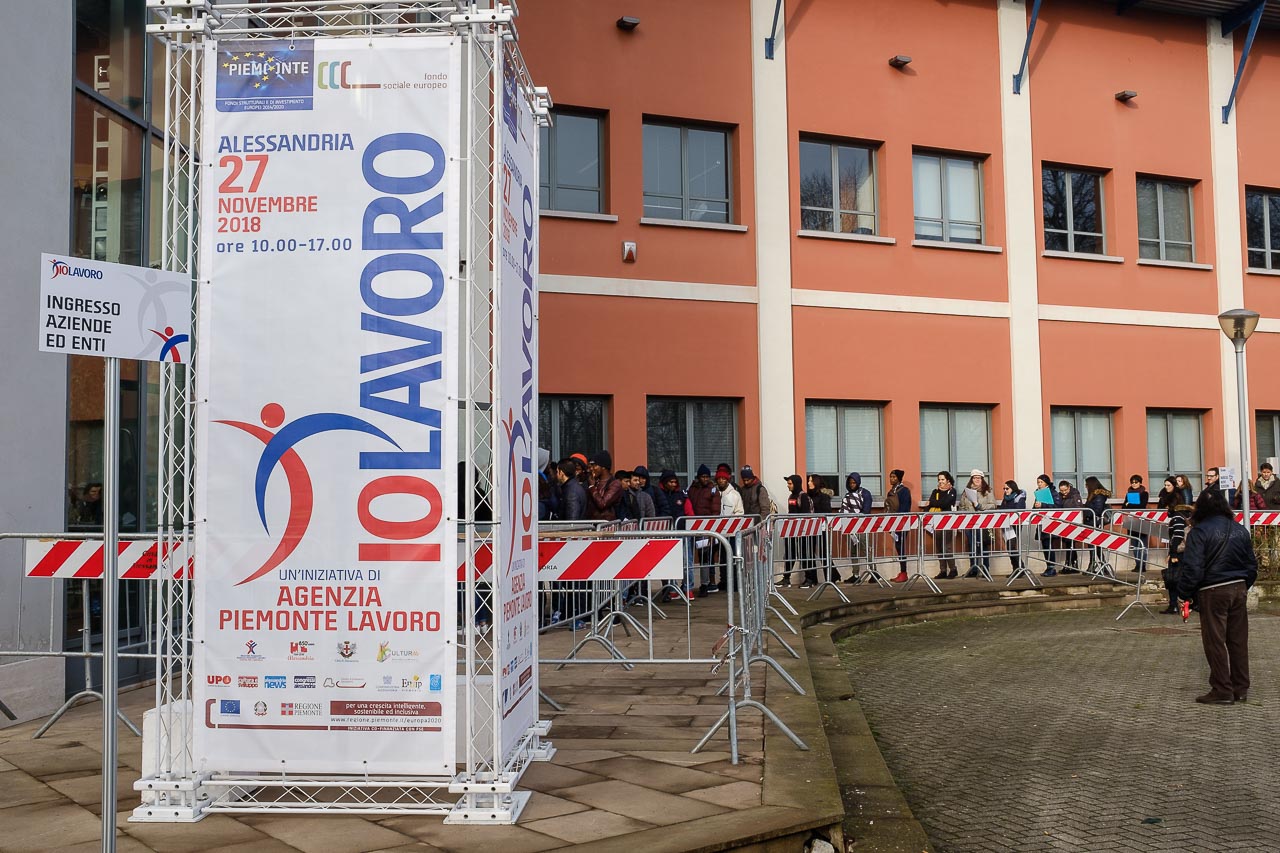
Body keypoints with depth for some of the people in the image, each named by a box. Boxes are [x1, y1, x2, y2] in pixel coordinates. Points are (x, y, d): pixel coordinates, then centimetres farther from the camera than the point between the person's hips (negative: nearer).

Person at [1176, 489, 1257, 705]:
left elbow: (1192, 568, -17)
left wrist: (1184, 594, -7)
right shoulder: (1240, 530, 8)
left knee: (1215, 642, 0)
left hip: (1213, 592, -6)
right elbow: (1252, 564, 15)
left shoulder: (1199, 531, -12)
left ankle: (1222, 690, 3)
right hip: (1238, 589, 6)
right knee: (1238, 640, 12)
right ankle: (1241, 688, 19)